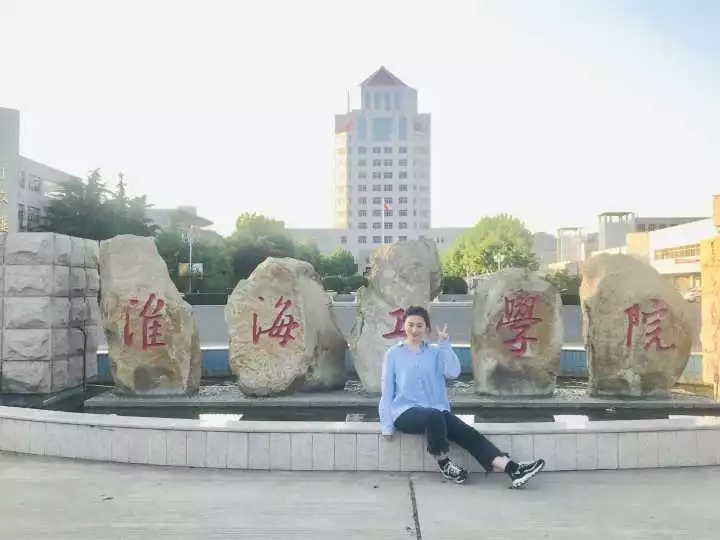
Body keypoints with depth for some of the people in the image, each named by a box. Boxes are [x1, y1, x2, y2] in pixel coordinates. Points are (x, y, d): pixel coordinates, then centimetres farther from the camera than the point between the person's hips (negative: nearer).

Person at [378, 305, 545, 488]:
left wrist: (444, 344, -5)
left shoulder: (435, 352, 14)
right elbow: (387, 391, 5)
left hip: (437, 412, 3)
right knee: (435, 416, -36)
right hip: (406, 412, -3)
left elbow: (453, 372, -4)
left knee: (469, 433, -19)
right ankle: (444, 464, -14)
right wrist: (387, 425, -1)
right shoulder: (393, 354, 7)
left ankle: (514, 470, -30)